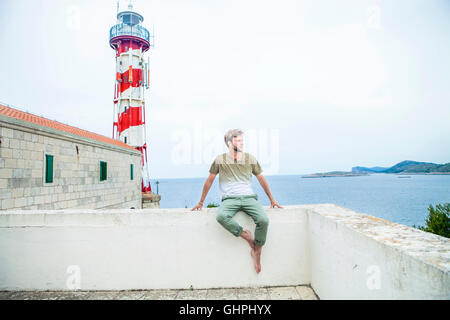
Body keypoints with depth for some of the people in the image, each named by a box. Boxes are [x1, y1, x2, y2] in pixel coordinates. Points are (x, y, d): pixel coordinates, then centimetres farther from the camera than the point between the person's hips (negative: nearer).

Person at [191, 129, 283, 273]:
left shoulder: (250, 159, 9)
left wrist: (272, 199, 18)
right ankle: (245, 235, -11)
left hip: (249, 197, 2)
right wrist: (201, 202, 14)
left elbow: (261, 179, 18)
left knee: (263, 220, -26)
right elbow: (209, 181, 12)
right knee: (221, 216, -35)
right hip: (229, 199, -1)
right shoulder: (220, 160, 4)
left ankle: (257, 252, -1)